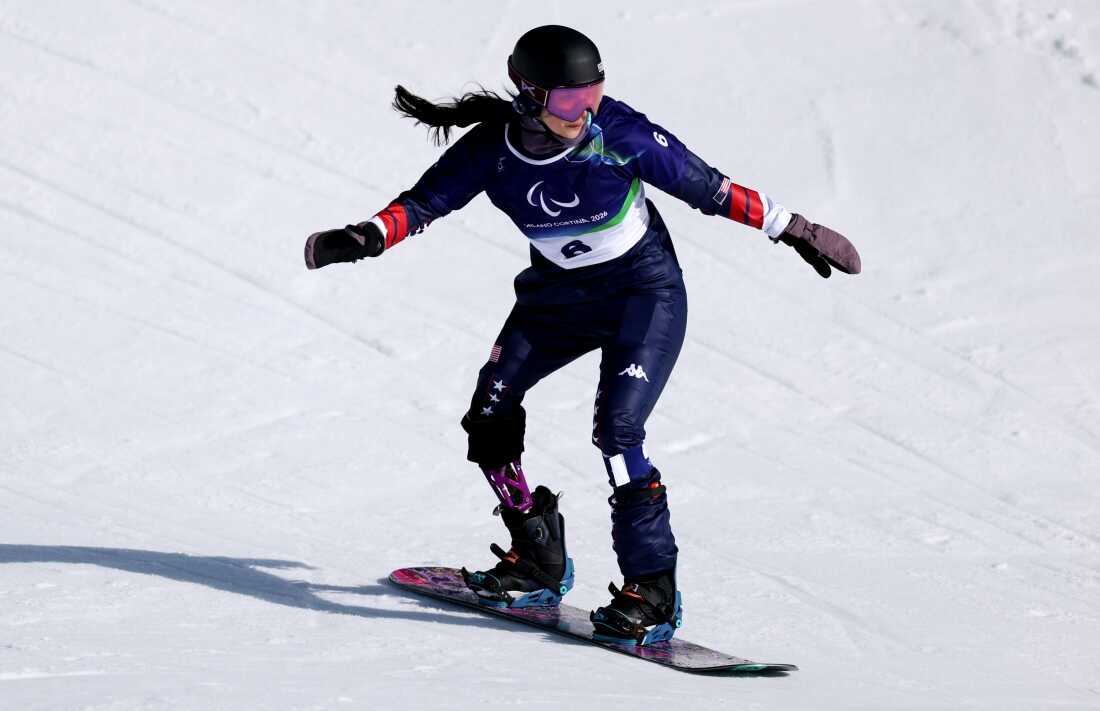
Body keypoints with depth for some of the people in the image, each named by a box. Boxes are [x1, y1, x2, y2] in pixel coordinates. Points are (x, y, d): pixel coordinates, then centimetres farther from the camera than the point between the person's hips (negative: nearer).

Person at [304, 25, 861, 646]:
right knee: (489, 413, -3)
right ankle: (540, 562, 14)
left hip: (645, 290, -5)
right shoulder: (491, 151, -17)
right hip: (558, 294, 5)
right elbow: (424, 202, -8)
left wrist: (791, 228, -8)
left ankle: (653, 589, -11)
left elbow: (707, 187, -14)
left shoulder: (618, 134, -24)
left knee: (617, 429, -21)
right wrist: (368, 238, -27)